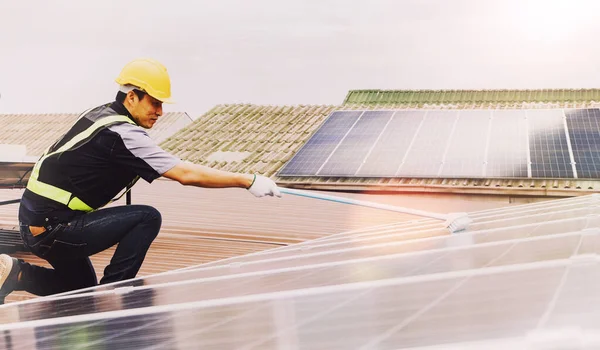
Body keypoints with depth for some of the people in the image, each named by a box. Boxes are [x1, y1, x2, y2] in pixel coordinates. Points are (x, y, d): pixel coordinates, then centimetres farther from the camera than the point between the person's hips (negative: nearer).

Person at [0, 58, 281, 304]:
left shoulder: (100, 114, 5)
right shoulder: (121, 134, -22)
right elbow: (187, 175, -26)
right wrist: (248, 181, -22)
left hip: (36, 222, 10)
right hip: (51, 229, -10)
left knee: (83, 290, 26)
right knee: (147, 218, -15)